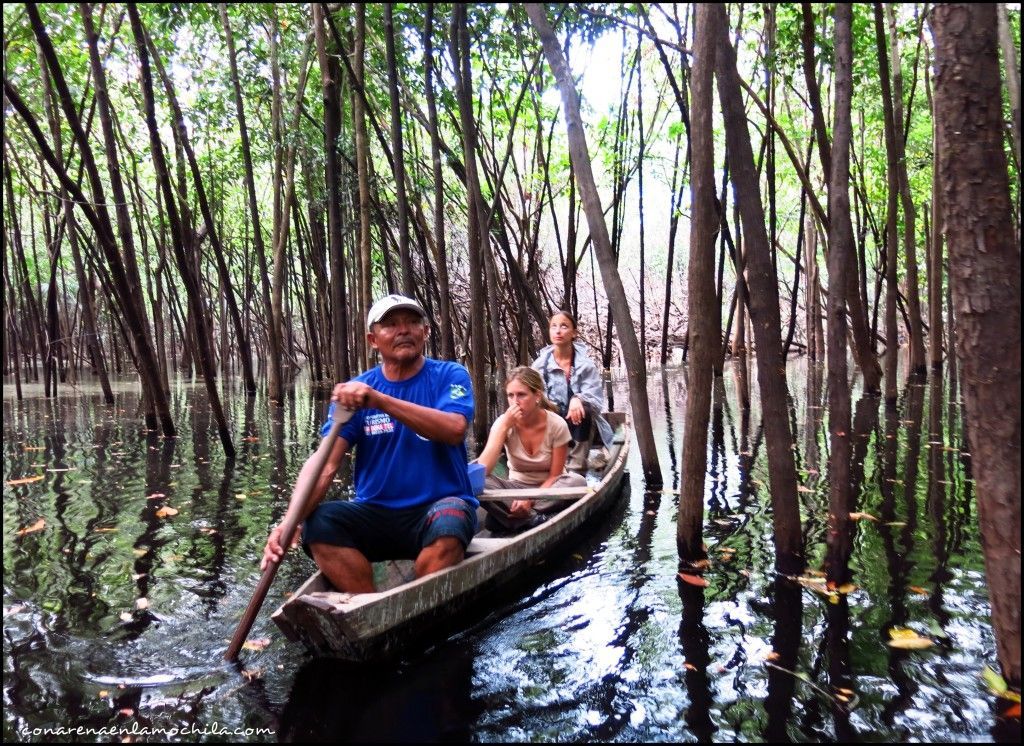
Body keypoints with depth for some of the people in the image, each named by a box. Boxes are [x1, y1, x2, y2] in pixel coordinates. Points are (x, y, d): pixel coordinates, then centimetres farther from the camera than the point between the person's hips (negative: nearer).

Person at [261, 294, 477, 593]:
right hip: (375, 513, 3)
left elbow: (454, 430, -22)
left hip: (439, 505, -2)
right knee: (318, 523, -24)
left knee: (448, 523, -34)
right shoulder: (352, 391, 4)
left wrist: (379, 401, -30)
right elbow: (325, 463, -8)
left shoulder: (450, 376, -1)